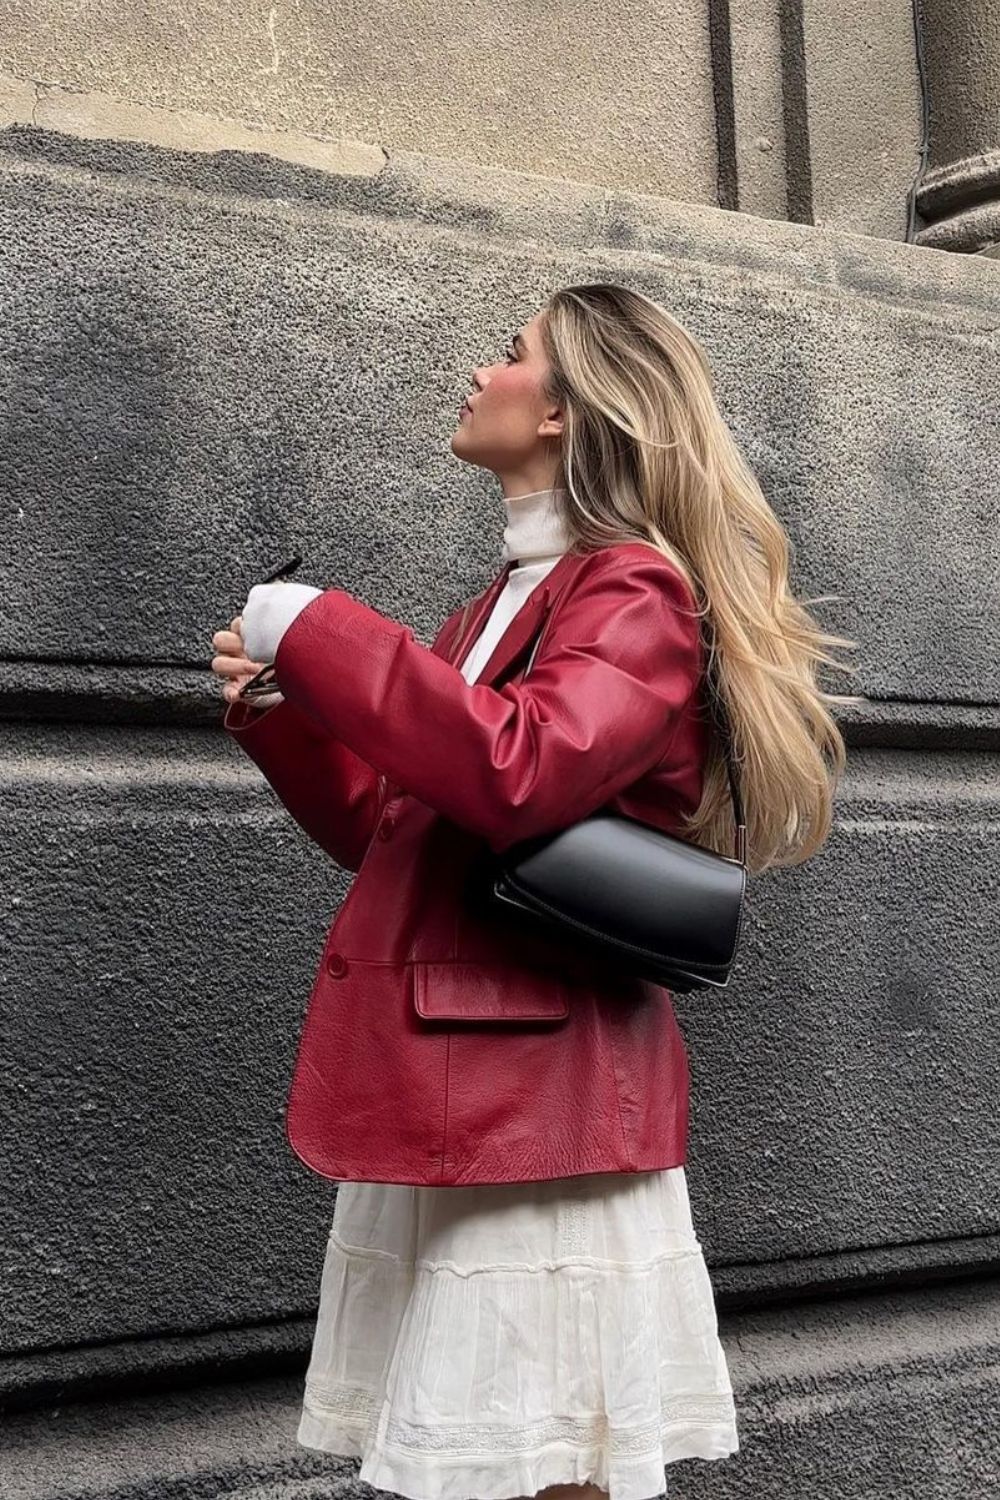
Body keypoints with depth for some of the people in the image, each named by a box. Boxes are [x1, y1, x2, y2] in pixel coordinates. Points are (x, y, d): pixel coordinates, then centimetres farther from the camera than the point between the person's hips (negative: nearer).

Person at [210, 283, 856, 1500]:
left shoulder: (637, 590, -8)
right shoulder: (505, 599, 19)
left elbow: (516, 773, -27)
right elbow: (387, 827, 23)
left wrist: (311, 632, -17)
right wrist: (274, 710, 9)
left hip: (537, 1099, -8)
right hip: (429, 1103, 8)